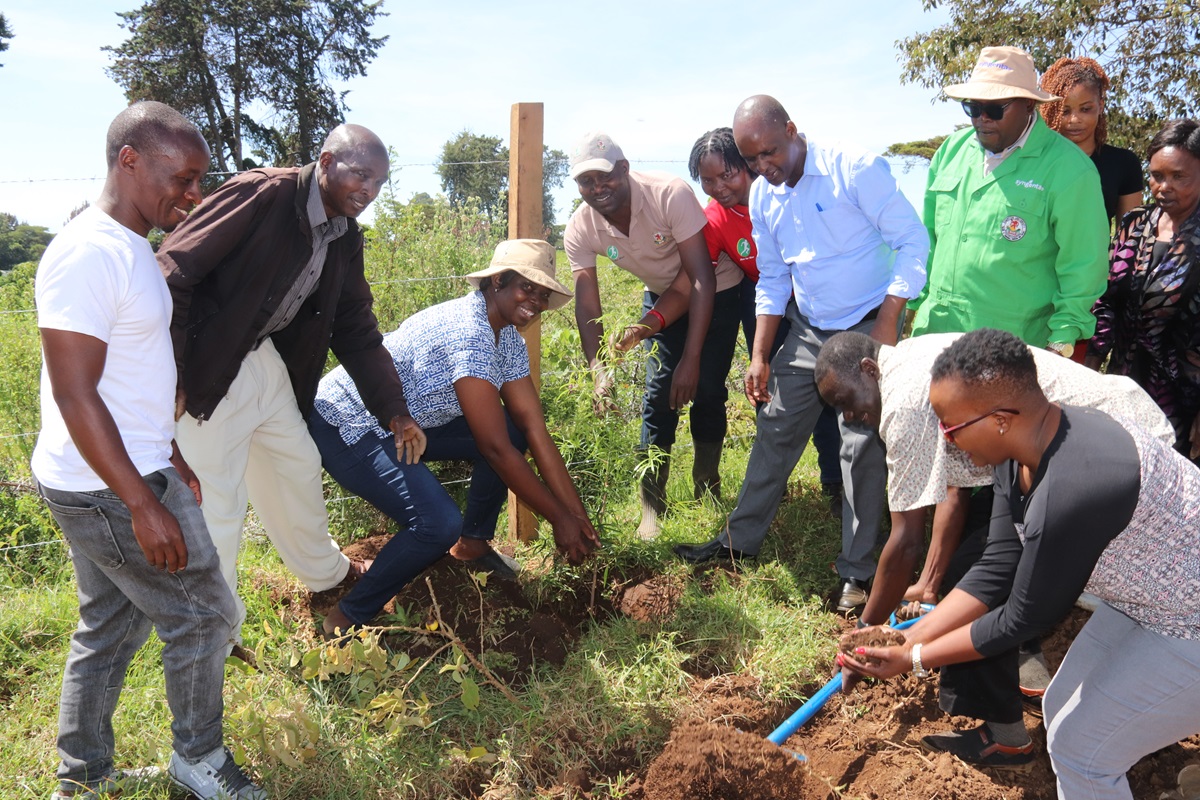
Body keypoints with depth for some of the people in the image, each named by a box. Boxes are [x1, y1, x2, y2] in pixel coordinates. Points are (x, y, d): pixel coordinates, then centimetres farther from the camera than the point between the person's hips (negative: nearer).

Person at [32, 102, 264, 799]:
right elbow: (75, 395, -24)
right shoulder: (90, 253, -20)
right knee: (204, 615, 4)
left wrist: (171, 457, 21)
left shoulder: (130, 247, 10)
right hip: (109, 488, -10)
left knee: (112, 630, 19)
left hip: (131, 472, 10)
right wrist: (145, 505, -23)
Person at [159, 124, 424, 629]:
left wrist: (393, 410, 2)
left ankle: (324, 572, 46)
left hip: (269, 361, 8)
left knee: (298, 468, 21)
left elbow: (357, 330, 10)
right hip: (208, 370, -8)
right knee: (215, 502, -2)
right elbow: (173, 271, -23)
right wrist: (169, 376, -24)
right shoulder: (261, 195, -20)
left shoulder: (345, 238, 5)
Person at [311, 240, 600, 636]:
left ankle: (473, 543, 18)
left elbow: (536, 432, -3)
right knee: (439, 524, -26)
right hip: (345, 426, -9)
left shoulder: (508, 339, 0)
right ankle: (347, 621, -6)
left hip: (403, 422, 9)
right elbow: (495, 448, -29)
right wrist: (560, 519, -22)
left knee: (512, 432, -2)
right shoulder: (468, 331, -29)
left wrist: (580, 517, -8)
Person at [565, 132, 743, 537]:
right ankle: (652, 506, 3)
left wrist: (690, 360, -36)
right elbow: (587, 307, -18)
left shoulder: (670, 195, -33)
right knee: (659, 395, -6)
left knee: (707, 391, -7)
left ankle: (707, 491, 13)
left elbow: (703, 279, -33)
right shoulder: (580, 230, -20)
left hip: (715, 291, -3)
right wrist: (599, 372, -33)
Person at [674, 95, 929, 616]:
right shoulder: (762, 195, 1)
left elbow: (913, 241, -15)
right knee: (775, 429, 8)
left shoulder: (856, 169, -17)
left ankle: (858, 570, 9)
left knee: (864, 445, -4)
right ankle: (741, 538, 23)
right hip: (807, 330, 6)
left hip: (869, 327, -5)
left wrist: (888, 324, -20)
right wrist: (761, 356, 5)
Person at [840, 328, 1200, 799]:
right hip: (1144, 593, 8)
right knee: (1063, 711, 16)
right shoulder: (1023, 450, -10)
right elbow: (996, 574, -4)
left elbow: (1023, 618, -23)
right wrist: (907, 640, -7)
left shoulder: (1069, 494, -37)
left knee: (1080, 748, 1)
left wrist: (915, 660, -13)